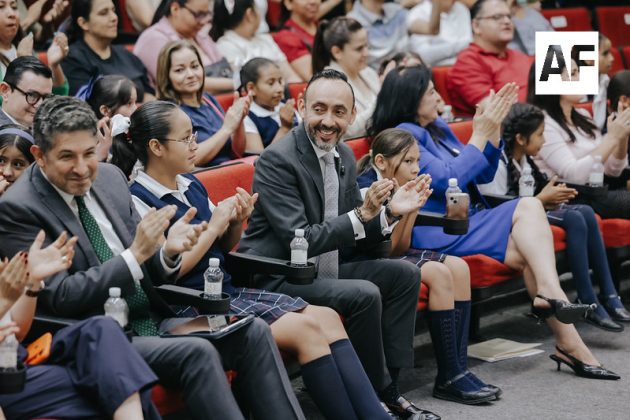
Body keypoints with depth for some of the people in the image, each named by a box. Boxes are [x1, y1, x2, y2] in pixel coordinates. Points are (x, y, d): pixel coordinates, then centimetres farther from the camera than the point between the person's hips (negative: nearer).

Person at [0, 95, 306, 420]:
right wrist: (136, 254, -21)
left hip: (151, 319, 7)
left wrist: (167, 252, -11)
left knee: (252, 332, -11)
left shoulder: (110, 177, 9)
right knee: (197, 353, -29)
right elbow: (60, 298, -15)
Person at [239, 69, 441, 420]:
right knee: (364, 294, -26)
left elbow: (351, 240, 10)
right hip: (278, 279, -9)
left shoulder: (344, 156, 7)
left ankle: (389, 384, 3)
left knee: (405, 274, 2)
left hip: (325, 269, 9)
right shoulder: (278, 160, -19)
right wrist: (362, 214, -30)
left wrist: (389, 212, -8)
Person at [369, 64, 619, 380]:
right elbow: (447, 180, -17)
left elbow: (483, 175, 20)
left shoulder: (438, 128, 18)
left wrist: (493, 127, 6)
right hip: (438, 233, -8)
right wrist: (480, 135, -11)